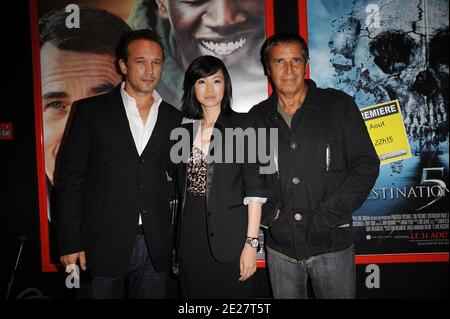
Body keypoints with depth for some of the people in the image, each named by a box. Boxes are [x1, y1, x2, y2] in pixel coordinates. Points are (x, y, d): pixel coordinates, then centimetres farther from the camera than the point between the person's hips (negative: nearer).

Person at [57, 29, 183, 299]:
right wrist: (70, 241, -5)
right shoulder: (91, 110, 0)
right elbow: (72, 177, -2)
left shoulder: (174, 118, 6)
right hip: (106, 243, -2)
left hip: (156, 246, 2)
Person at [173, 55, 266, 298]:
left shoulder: (242, 125, -4)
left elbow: (254, 187, -9)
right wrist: (177, 242, 9)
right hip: (191, 234, 4)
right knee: (195, 294, 14)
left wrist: (251, 242, -14)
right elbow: (182, 184, 13)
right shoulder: (186, 130, 10)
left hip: (228, 233, -4)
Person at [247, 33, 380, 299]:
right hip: (280, 247, 2)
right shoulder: (258, 117, 6)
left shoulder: (339, 105, -1)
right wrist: (269, 214, -7)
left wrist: (325, 218, -12)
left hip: (331, 244, -2)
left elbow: (366, 165, -5)